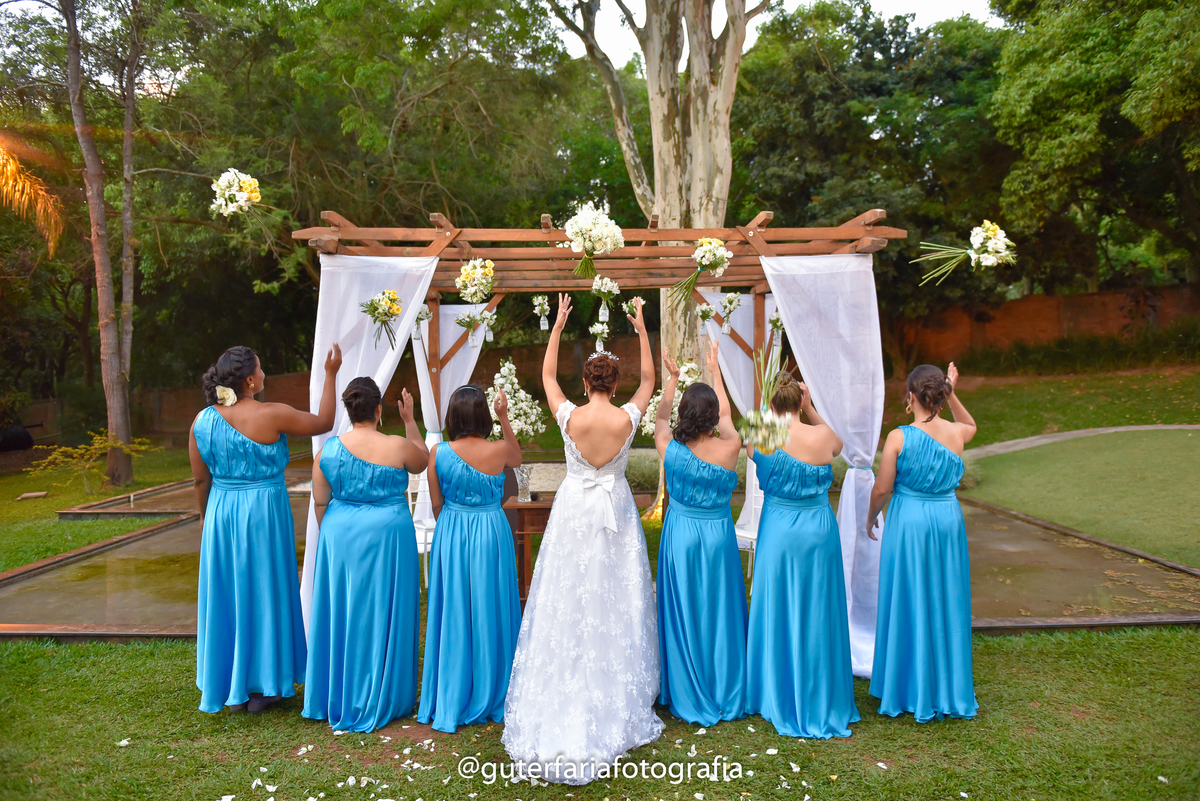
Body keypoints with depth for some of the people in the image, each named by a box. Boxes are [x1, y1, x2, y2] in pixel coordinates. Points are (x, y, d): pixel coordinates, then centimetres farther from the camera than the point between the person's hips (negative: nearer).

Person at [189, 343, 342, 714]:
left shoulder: (202, 421, -3)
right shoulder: (272, 415, -16)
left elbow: (200, 479, 5)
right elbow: (323, 422, -4)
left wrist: (206, 517, 20)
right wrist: (330, 374, 2)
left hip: (221, 514, 4)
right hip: (264, 513, -4)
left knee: (226, 595, 14)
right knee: (264, 592, 9)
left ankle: (232, 689, 24)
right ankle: (262, 686, 19)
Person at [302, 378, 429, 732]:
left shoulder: (328, 450, -4)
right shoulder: (398, 447, -12)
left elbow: (320, 503, 3)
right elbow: (422, 460, 10)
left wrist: (332, 536, 17)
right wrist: (409, 419, 15)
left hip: (341, 534, 3)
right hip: (387, 535, -3)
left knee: (342, 613, 14)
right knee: (383, 614, 8)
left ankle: (337, 698, 28)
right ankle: (382, 700, 19)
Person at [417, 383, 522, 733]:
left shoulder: (438, 453, -10)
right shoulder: (499, 450, -13)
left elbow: (436, 506, 0)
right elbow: (517, 458, 13)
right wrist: (505, 418, 9)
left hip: (451, 535, 1)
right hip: (491, 533, -1)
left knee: (453, 616, 11)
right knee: (490, 614, 12)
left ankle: (450, 703, 22)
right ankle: (491, 698, 25)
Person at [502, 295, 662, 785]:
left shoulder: (569, 417, -11)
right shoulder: (627, 418, -10)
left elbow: (547, 376, 6)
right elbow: (649, 380, 9)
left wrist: (558, 326, 13)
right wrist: (642, 330, 16)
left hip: (573, 510, 0)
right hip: (616, 511, 1)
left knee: (567, 604, 7)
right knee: (615, 605, 11)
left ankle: (563, 703, 16)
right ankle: (616, 701, 22)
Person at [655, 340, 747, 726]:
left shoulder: (670, 449, -14)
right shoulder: (729, 448, -14)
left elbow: (660, 417, 8)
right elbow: (726, 414, 8)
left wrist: (672, 377, 22)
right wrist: (715, 370, 21)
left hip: (680, 537, 0)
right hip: (718, 536, 0)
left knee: (683, 614, 10)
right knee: (720, 613, 11)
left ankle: (688, 698, 22)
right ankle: (726, 695, 24)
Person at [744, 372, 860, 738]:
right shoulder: (822, 437, -13)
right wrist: (810, 409, 8)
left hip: (779, 535, 0)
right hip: (818, 533, 0)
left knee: (778, 614, 13)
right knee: (816, 617, 11)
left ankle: (779, 698, 27)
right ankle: (821, 701, 26)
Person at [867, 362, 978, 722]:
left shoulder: (898, 438, -16)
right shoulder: (957, 434, -5)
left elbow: (882, 489, -8)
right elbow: (970, 425, 22)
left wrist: (870, 518, 9)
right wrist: (952, 394, 11)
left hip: (908, 521, -3)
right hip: (948, 519, 3)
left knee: (908, 603, 9)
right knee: (946, 601, 15)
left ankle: (907, 690, 21)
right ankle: (947, 689, 27)